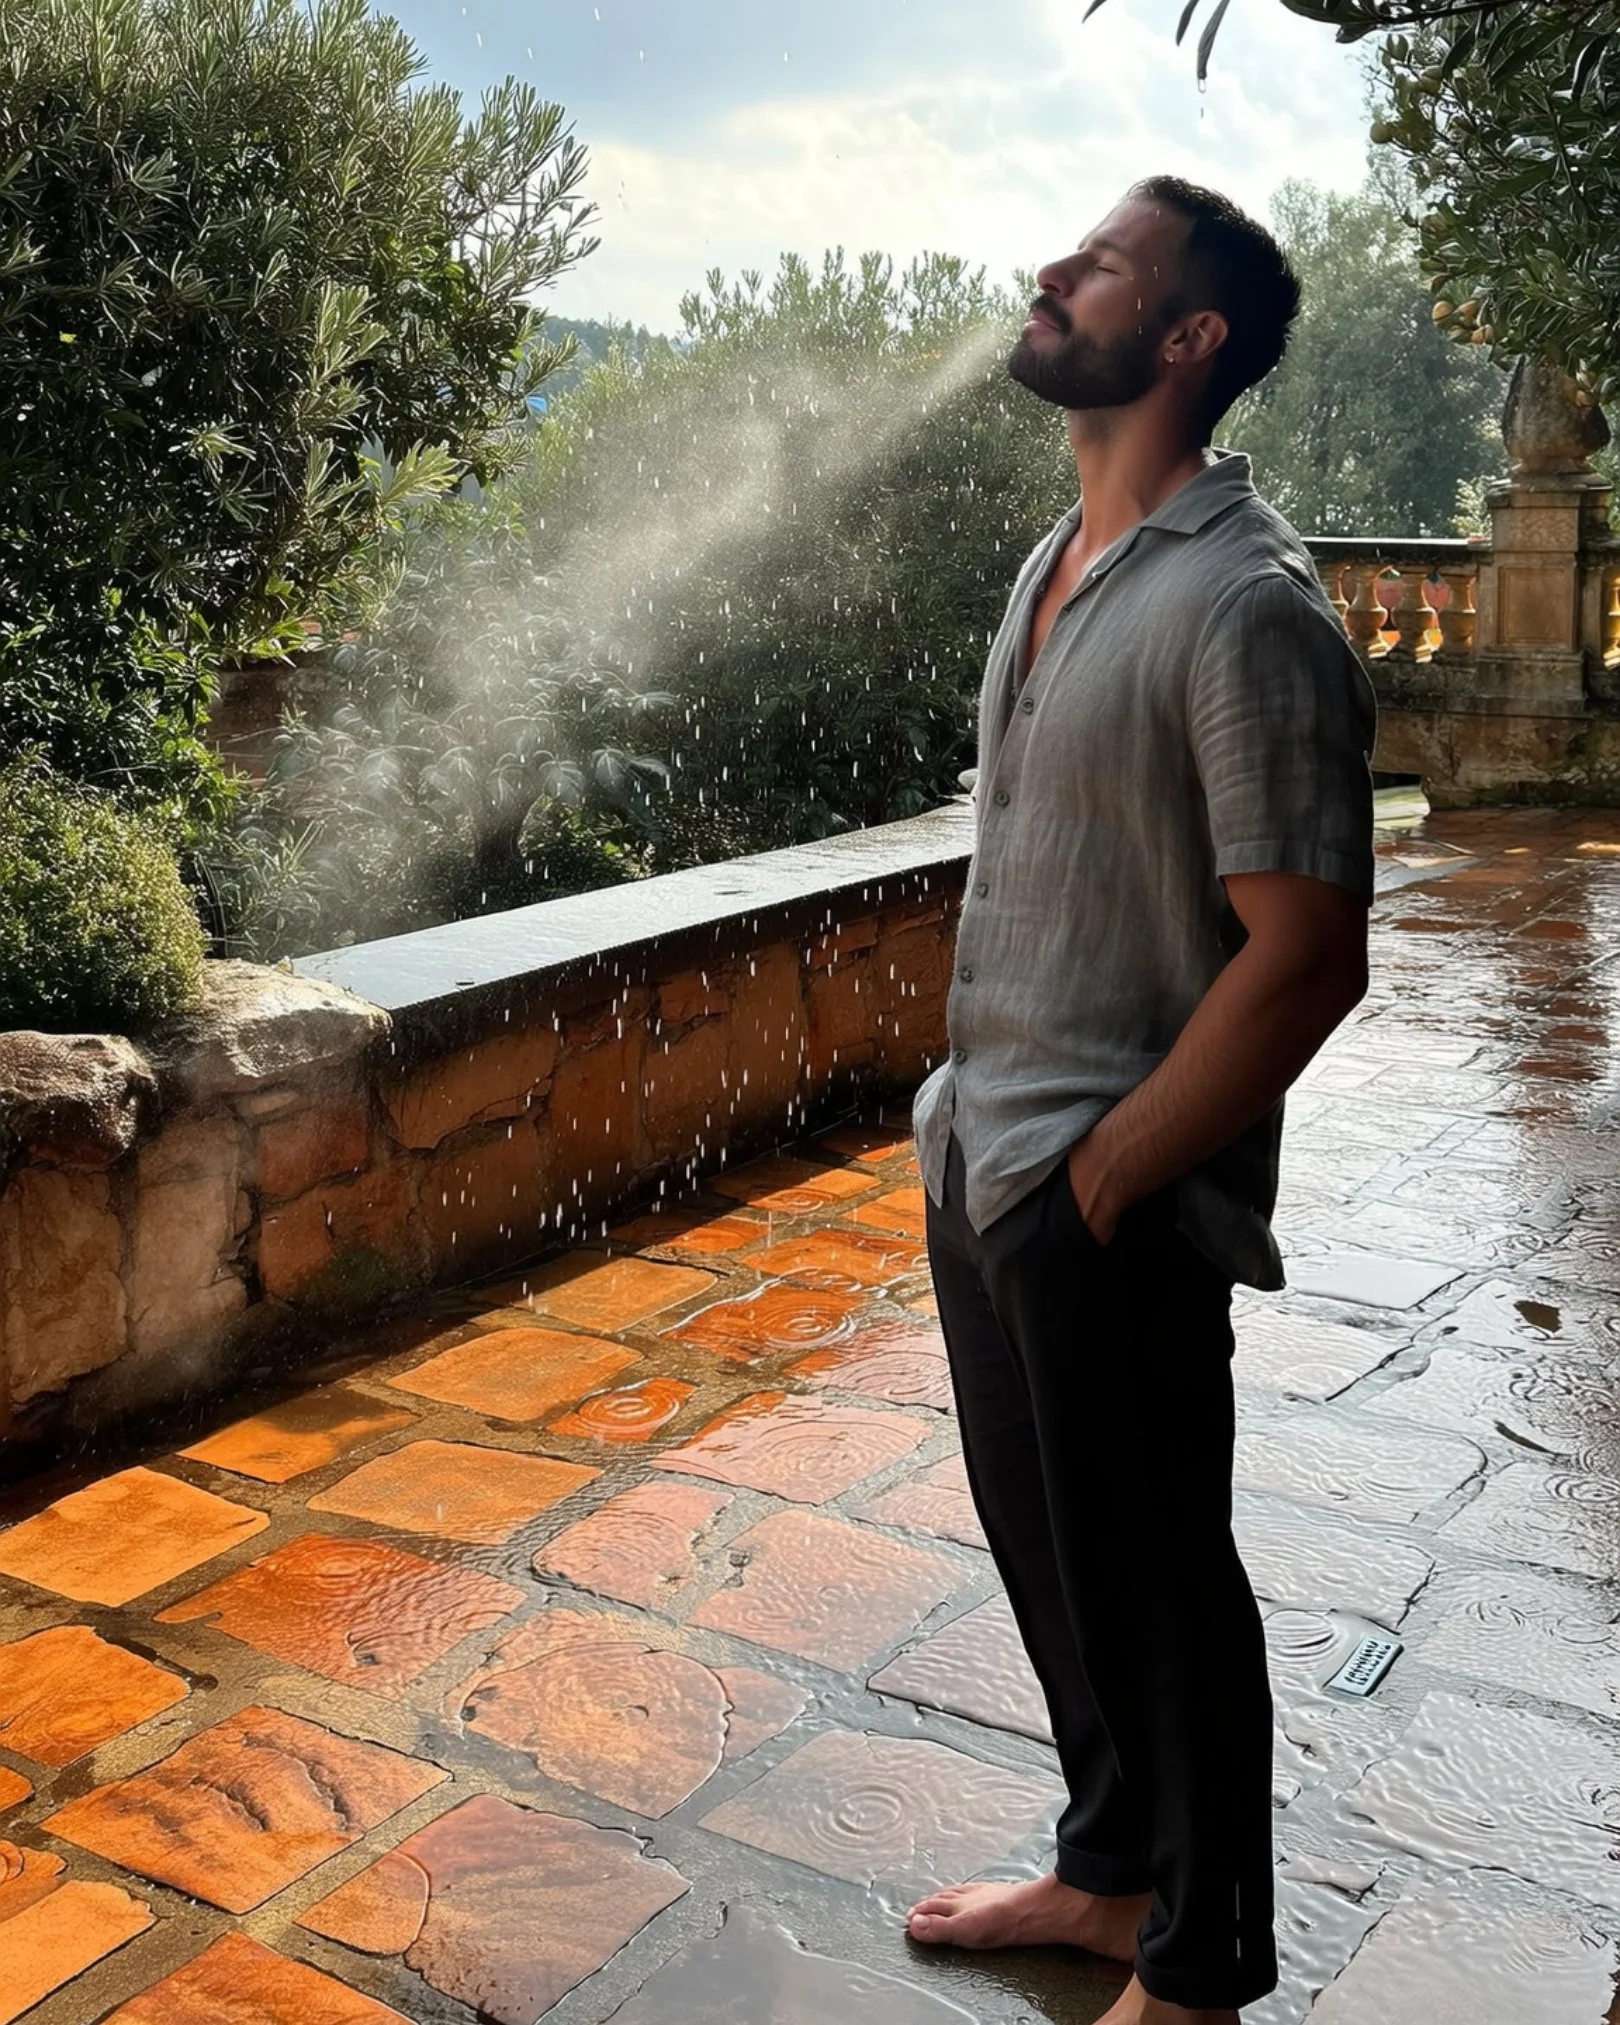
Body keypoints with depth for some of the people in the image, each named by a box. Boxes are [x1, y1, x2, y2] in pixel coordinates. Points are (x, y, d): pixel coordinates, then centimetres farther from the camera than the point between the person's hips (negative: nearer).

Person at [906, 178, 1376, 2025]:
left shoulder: (1243, 606, -18)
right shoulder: (1057, 564, 10)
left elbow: (1306, 956, -21)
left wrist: (1106, 1175, -16)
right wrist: (975, 1118, 12)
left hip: (1101, 1203, -8)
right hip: (979, 1157, 9)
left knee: (1152, 1585, 8)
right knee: (1048, 1550, 21)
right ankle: (1110, 1873, 43)